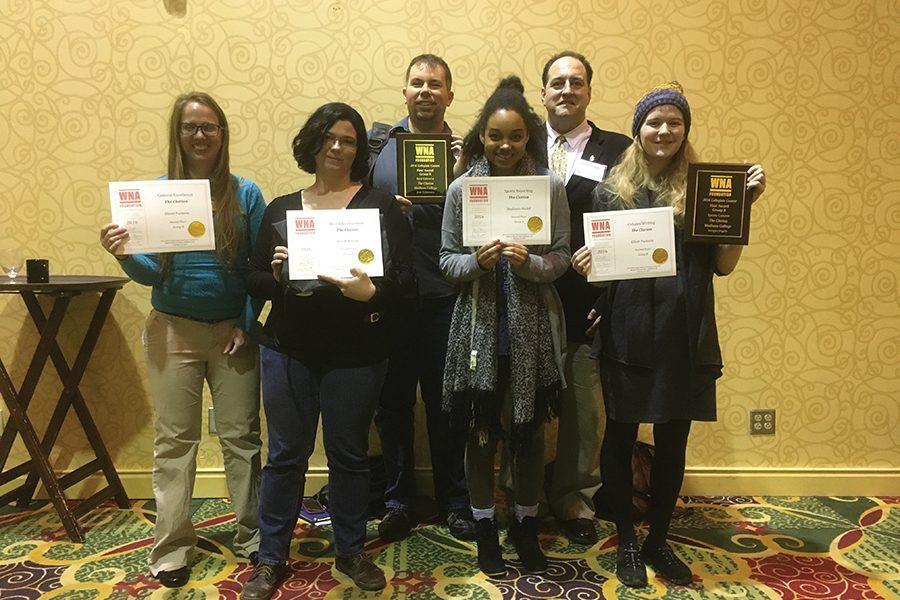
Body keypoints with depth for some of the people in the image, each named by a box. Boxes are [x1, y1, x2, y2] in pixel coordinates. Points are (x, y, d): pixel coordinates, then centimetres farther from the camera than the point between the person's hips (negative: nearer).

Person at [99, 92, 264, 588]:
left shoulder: (244, 194, 0)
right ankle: (171, 548, 21)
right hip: (174, 329, 1)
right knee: (174, 440, 8)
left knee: (241, 436, 6)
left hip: (233, 330, 0)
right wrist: (123, 254, -20)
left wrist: (246, 322, -9)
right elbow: (151, 273, 0)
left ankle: (252, 537, 21)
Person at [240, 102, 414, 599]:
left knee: (349, 454, 11)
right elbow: (254, 280, 7)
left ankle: (351, 552, 31)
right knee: (285, 454, 10)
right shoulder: (280, 209, 9)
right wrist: (276, 275, -14)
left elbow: (405, 281, -6)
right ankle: (271, 558, 28)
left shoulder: (380, 206, 0)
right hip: (288, 350, 2)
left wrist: (371, 292, -26)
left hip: (355, 353, -1)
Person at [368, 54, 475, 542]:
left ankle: (454, 502, 24)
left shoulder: (463, 150, 6)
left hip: (443, 296, 0)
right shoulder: (379, 141, 8)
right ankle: (398, 500, 25)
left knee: (446, 401, 9)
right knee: (392, 400, 9)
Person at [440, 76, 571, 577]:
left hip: (533, 325, 0)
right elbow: (447, 261, 2)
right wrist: (477, 261, -18)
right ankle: (486, 530, 30)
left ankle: (526, 528, 33)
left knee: (530, 431, 12)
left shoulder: (551, 185, -1)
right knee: (481, 431, 10)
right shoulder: (462, 188, 0)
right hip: (480, 324, 0)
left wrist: (529, 263, -21)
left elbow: (561, 259, -1)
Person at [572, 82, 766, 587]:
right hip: (627, 331, -1)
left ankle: (659, 540, 30)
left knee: (673, 440, 10)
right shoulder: (611, 191, 3)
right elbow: (592, 257, 9)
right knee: (621, 436, 8)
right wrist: (585, 262, -14)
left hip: (685, 333, 1)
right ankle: (627, 542, 27)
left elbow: (723, 265, 2)